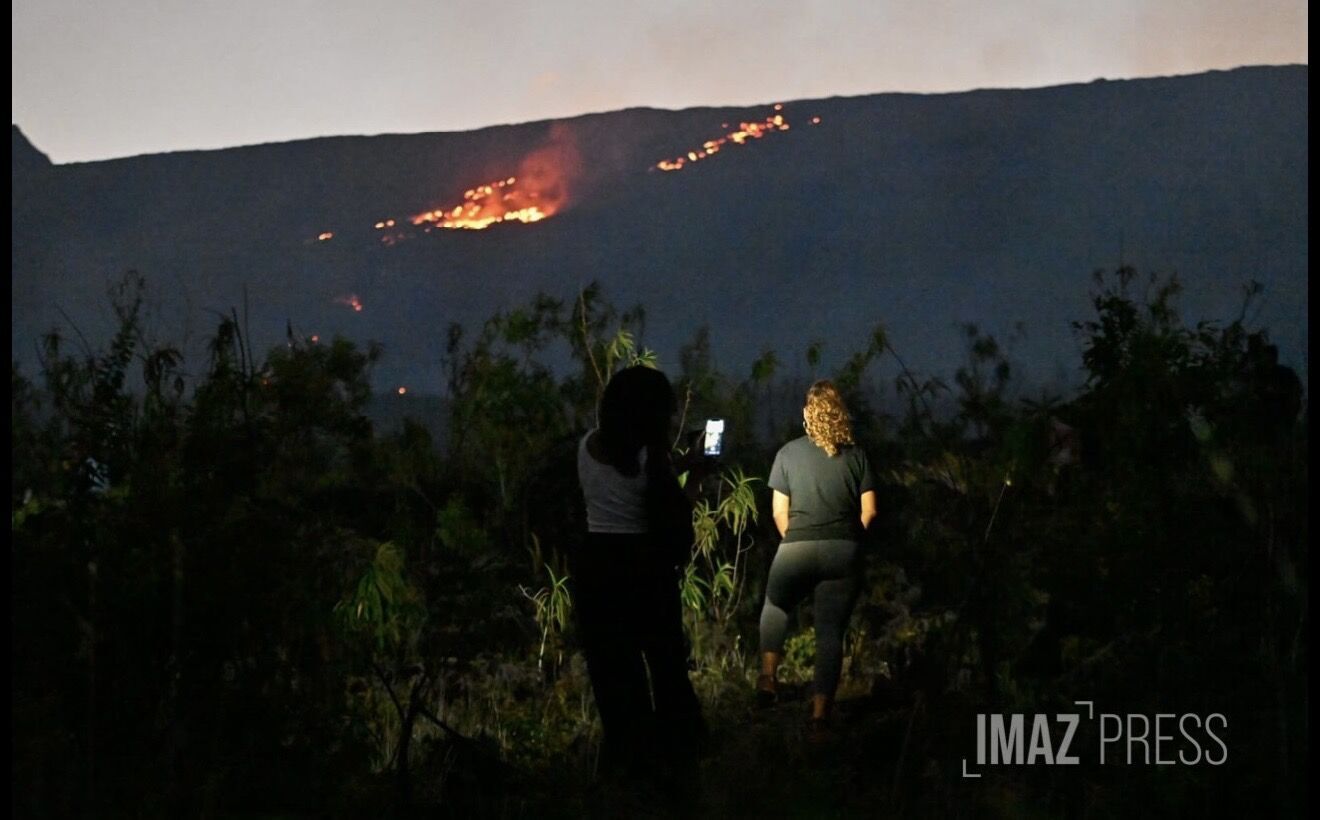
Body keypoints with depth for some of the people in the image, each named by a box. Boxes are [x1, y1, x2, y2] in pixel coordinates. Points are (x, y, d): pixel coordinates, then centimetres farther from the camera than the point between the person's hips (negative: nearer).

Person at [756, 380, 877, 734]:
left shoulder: (789, 453, 1)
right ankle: (820, 714, -1)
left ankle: (768, 676, 13)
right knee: (831, 632, 4)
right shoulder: (856, 455, 4)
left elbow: (779, 511, 1)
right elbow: (869, 510, 3)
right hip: (844, 554, 1)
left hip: (797, 549, -1)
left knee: (775, 606, 27)